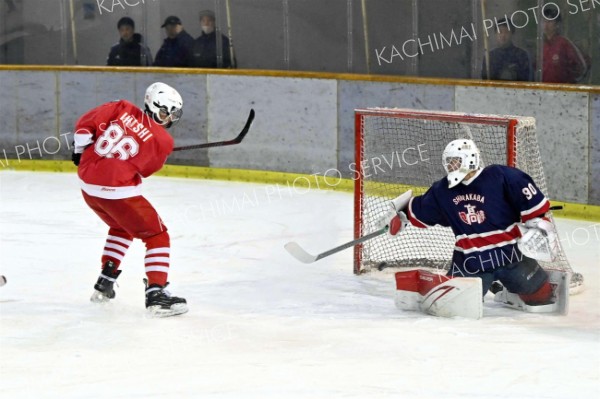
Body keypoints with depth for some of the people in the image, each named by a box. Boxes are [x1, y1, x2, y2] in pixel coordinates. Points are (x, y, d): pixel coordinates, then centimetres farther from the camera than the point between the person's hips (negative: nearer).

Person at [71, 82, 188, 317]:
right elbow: (143, 170, 6)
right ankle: (156, 294, -4)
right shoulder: (163, 141, -6)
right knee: (157, 236, 7)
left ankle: (104, 284, 32)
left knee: (122, 227, 31)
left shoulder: (122, 109, 1)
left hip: (88, 186, 6)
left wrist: (81, 149, 15)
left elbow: (86, 124, 0)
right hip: (118, 192, -6)